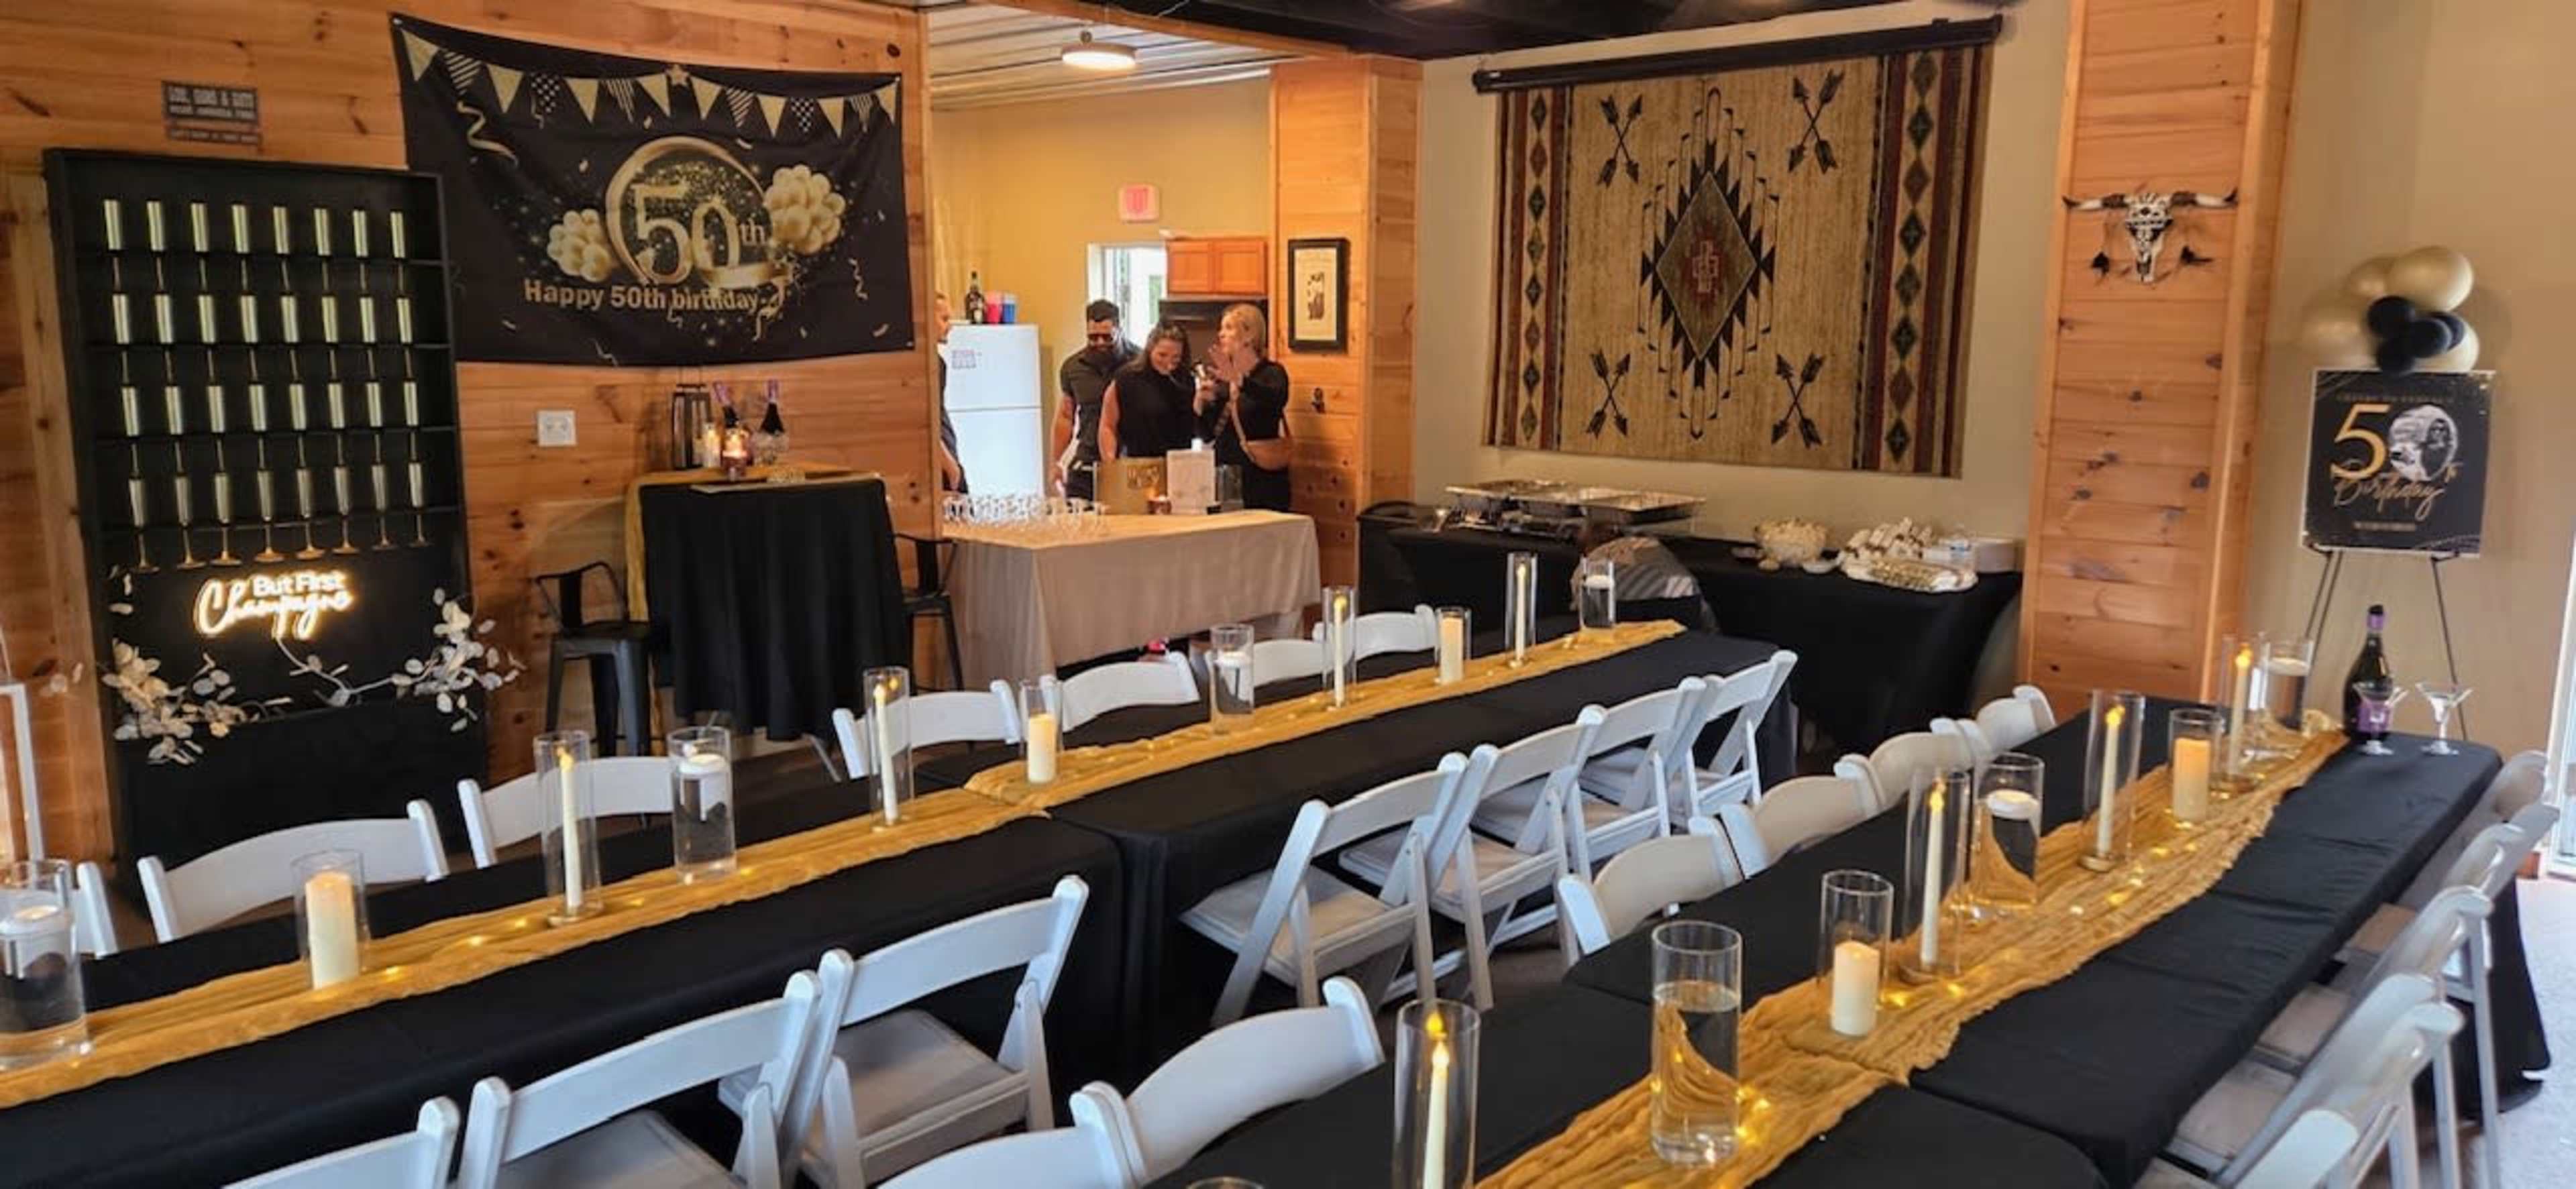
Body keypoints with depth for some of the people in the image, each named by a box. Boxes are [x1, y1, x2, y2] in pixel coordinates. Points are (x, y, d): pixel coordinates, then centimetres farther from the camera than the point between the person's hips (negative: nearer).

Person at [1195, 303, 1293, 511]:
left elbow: (1277, 398, -27)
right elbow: (1206, 434, 12)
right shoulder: (1221, 378, 13)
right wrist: (1201, 402, -6)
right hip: (1225, 477, 5)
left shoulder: (1272, 373, -2)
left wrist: (1239, 381, -42)